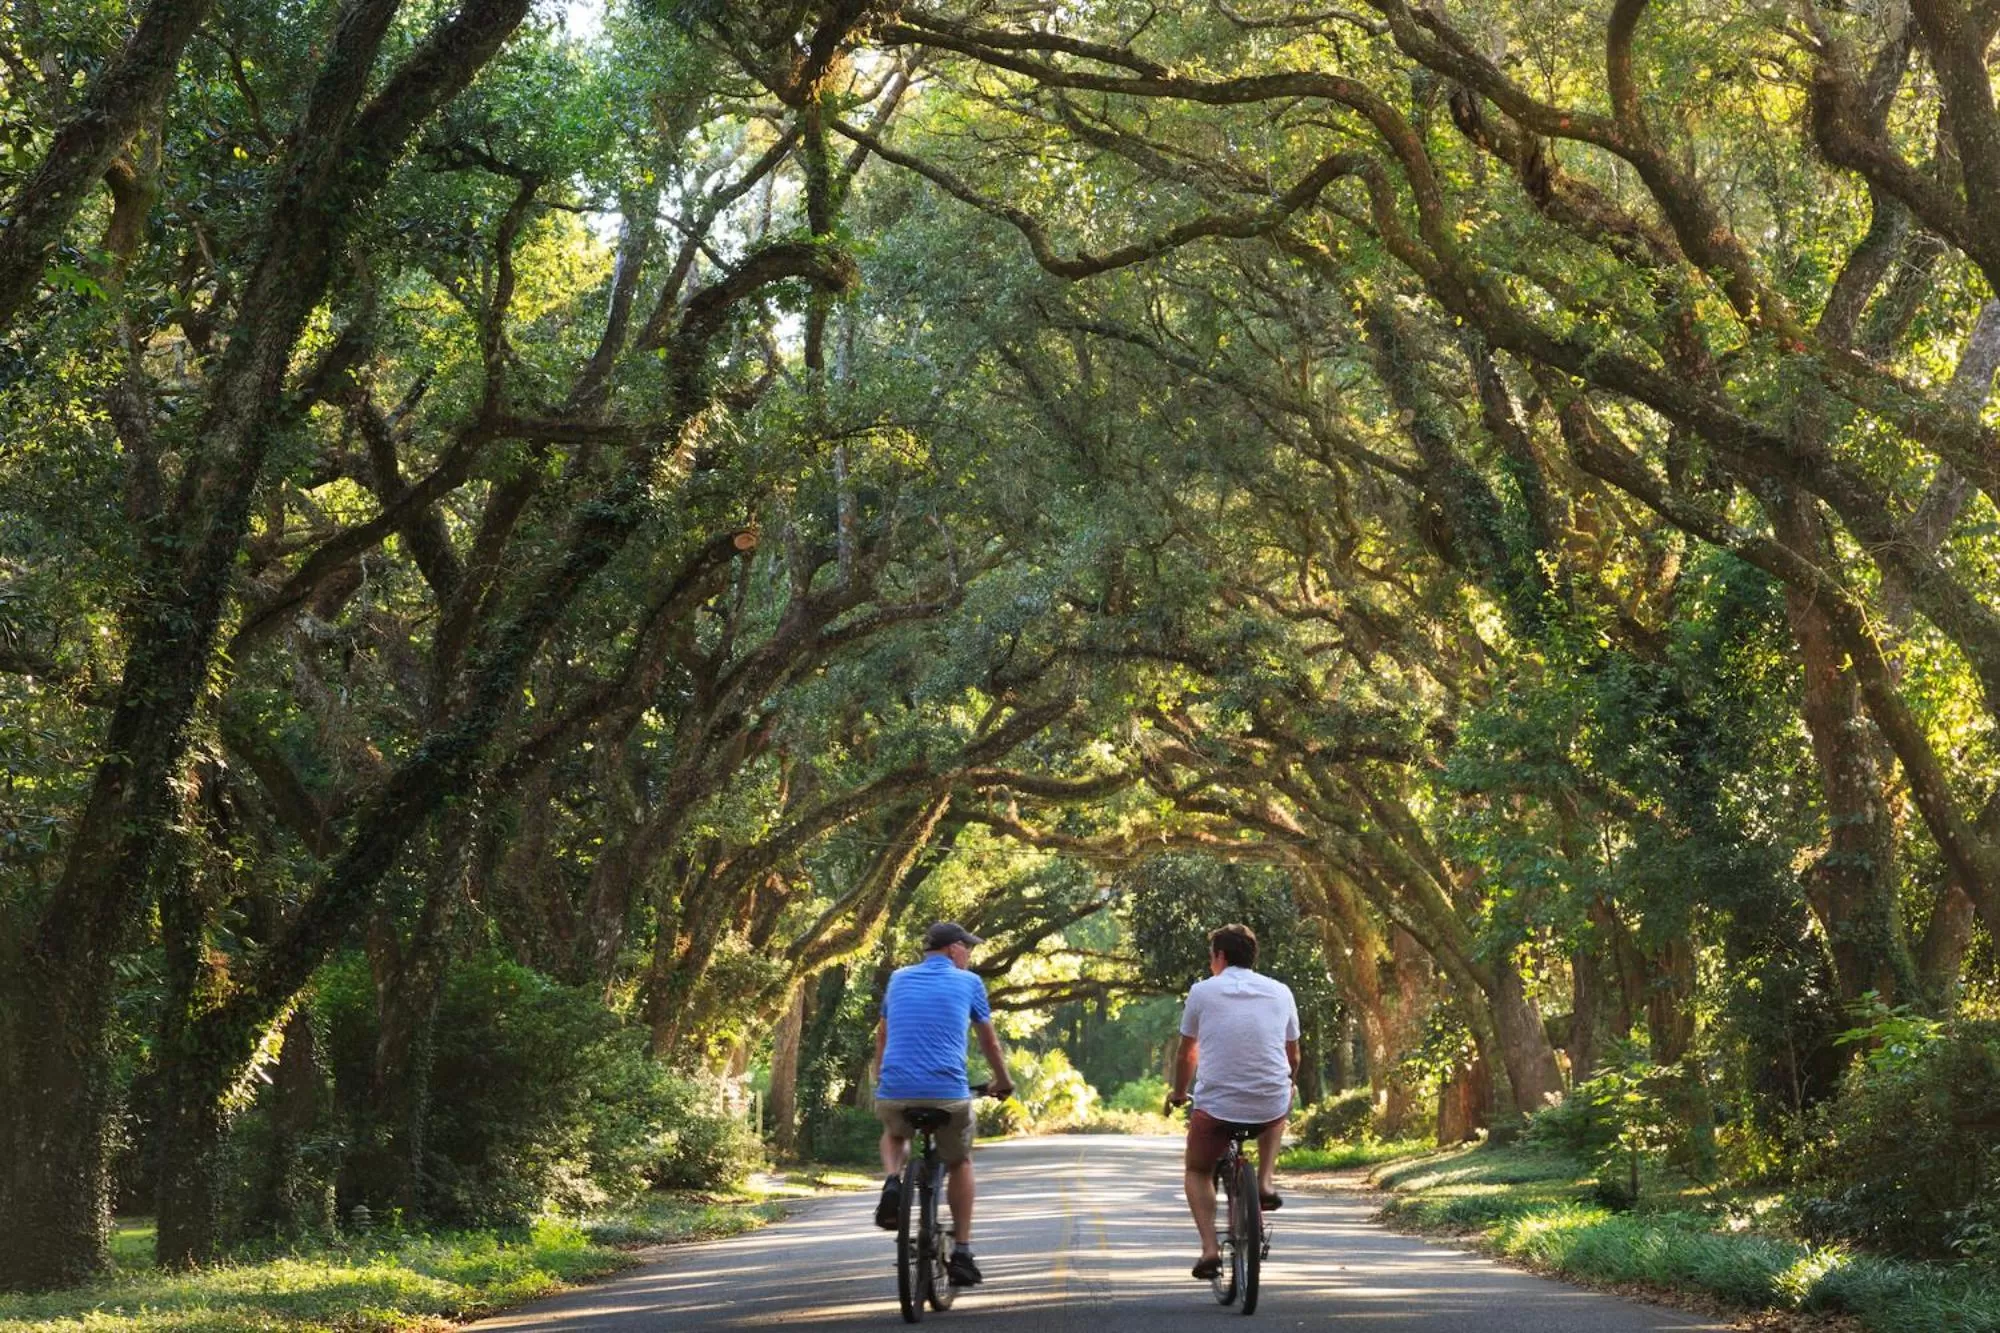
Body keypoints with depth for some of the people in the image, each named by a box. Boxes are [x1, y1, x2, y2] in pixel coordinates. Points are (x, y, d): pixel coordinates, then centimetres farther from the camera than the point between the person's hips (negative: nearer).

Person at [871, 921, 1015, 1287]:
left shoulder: (899, 979, 16)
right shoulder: (968, 983, 8)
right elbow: (990, 1042, 18)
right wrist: (1003, 1082, 36)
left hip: (894, 1093, 2)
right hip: (949, 1095, -2)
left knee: (894, 1134, 36)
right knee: (959, 1163, 24)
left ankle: (892, 1182, 5)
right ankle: (961, 1253, 17)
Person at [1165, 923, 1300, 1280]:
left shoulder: (1203, 991, 3)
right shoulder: (1280, 992, 9)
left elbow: (1186, 1053, 14)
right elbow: (1293, 1057, 19)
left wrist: (1178, 1093, 32)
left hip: (1215, 1106, -2)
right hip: (1270, 1108, 2)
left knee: (1197, 1171, 24)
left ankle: (1210, 1248, 4)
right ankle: (1265, 1182, 20)